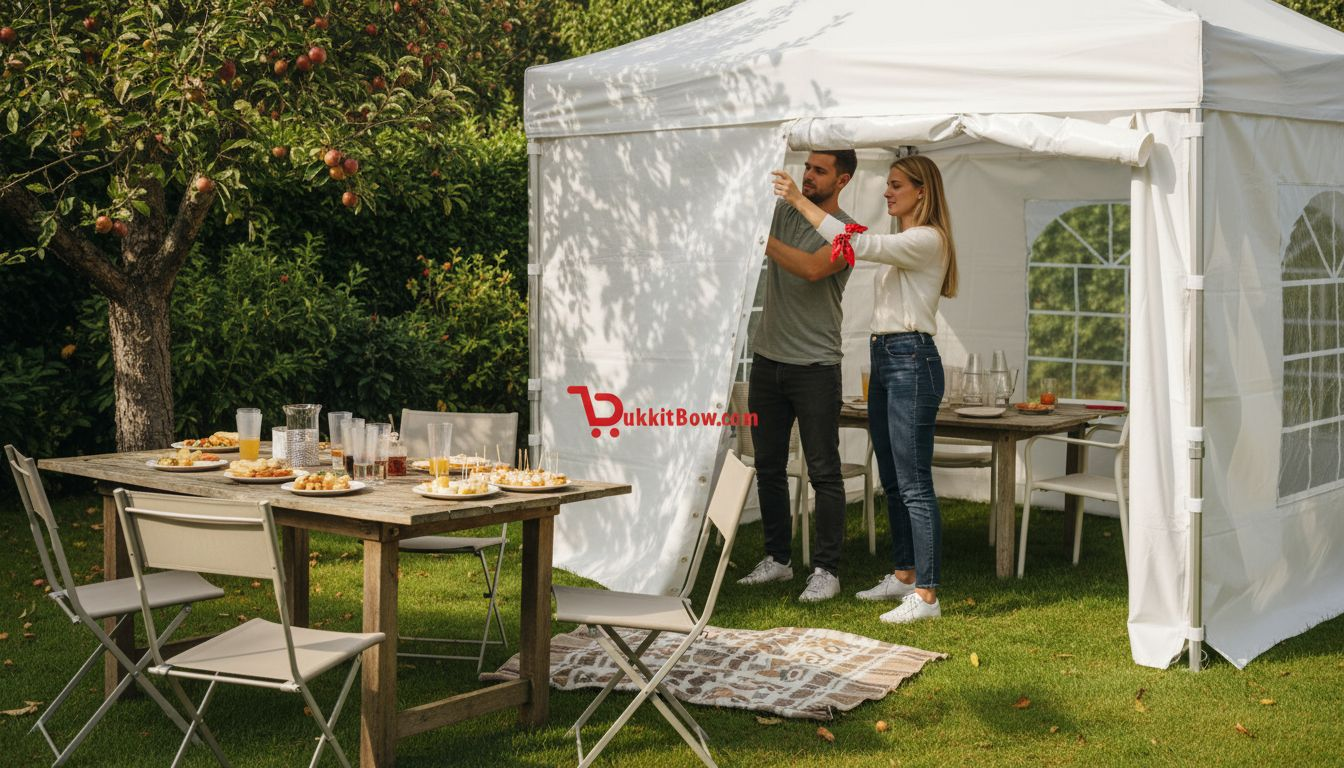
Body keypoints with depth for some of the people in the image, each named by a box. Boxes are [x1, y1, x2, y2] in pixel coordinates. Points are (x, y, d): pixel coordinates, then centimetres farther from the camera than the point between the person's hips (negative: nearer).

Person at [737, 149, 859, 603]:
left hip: (815, 367, -5)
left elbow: (812, 268, -22)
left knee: (823, 471, -3)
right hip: (767, 360, 6)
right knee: (768, 467, 11)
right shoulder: (781, 212, 11)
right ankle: (777, 558, 22)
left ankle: (826, 570, 2)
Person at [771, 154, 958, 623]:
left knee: (914, 484, -11)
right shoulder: (901, 243, 19)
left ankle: (926, 595, -9)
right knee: (892, 481, 15)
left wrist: (800, 202, -21)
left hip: (911, 359, -10)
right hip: (883, 357, 10)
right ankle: (904, 576, 25)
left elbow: (858, 245, -23)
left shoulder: (927, 240, -12)